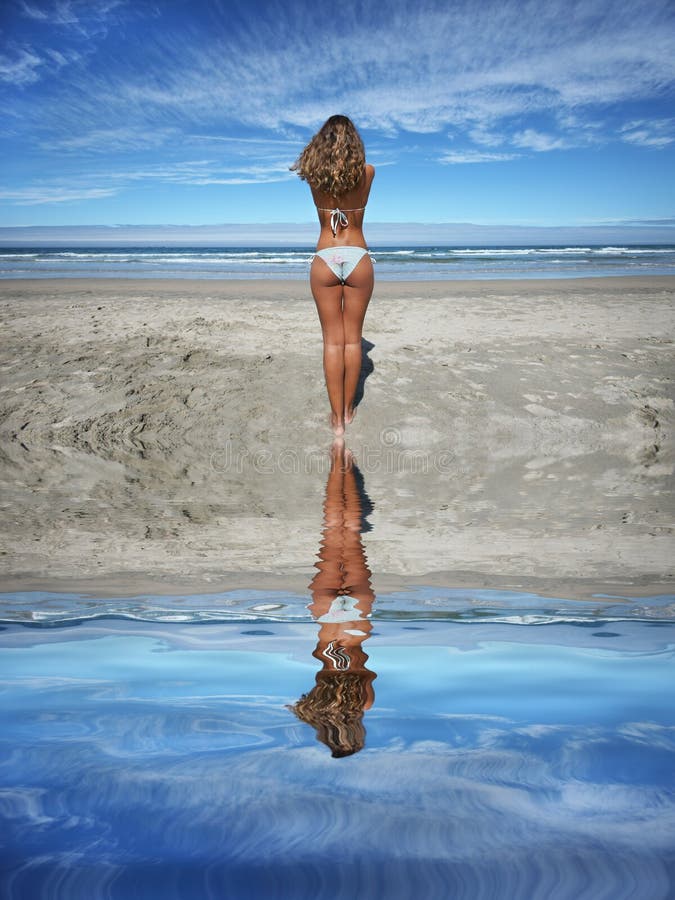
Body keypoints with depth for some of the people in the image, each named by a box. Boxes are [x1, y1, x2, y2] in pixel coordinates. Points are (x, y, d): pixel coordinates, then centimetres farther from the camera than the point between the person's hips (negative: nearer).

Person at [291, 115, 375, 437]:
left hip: (325, 260, 0)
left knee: (332, 340, 2)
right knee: (352, 338, 9)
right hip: (358, 258, 0)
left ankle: (337, 417, 1)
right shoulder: (366, 172, -3)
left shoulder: (314, 176, -2)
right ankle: (348, 409, 16)